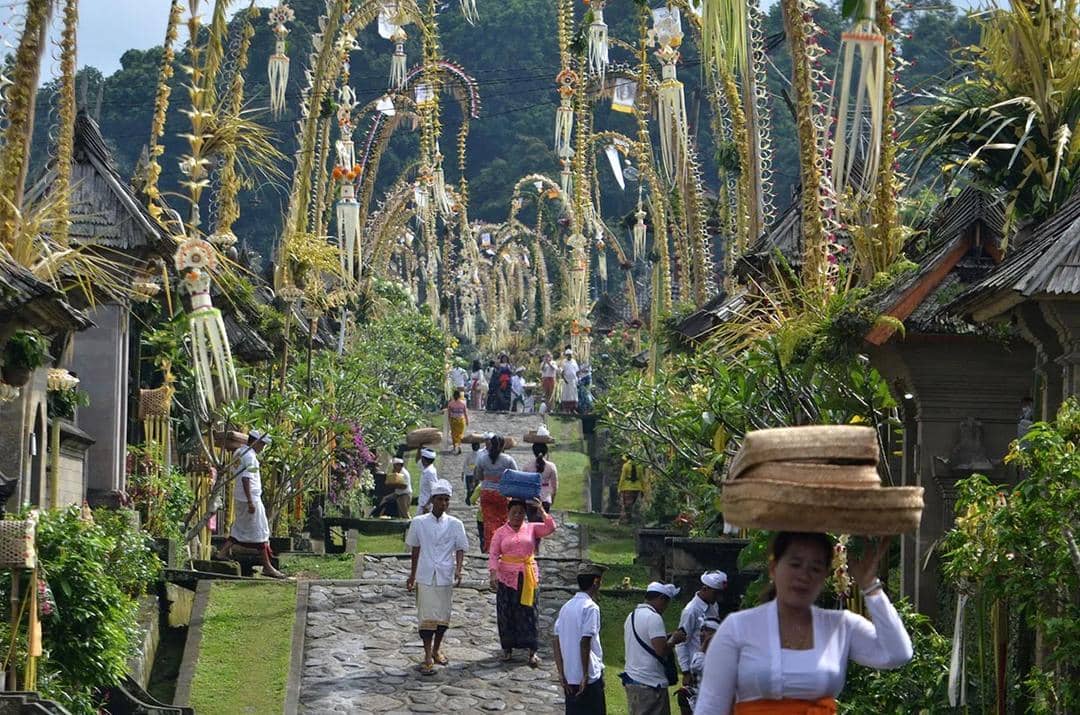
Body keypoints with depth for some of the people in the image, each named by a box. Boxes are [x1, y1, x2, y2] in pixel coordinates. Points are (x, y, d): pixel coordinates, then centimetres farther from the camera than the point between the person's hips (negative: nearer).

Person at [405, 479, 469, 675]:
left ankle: (436, 650, 28)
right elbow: (415, 550, 8)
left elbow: (460, 549, 3)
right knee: (427, 616, -6)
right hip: (425, 576, -1)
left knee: (443, 616, 9)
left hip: (446, 577, 1)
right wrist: (412, 576, 12)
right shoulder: (419, 523, 0)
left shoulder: (455, 524, 1)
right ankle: (428, 657, -2)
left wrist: (458, 569, -14)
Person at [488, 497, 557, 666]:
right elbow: (493, 554, -3)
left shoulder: (532, 529, 6)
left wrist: (541, 510, -13)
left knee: (530, 612, -1)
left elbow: (550, 528, -7)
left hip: (528, 577, 0)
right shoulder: (500, 532, 3)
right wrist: (493, 574, -16)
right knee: (506, 614, 4)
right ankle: (507, 649, 17)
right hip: (507, 577, 0)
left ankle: (532, 651, 3)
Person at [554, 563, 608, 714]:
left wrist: (561, 674, 6)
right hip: (590, 679, -7)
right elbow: (585, 643, -18)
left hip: (570, 679, 7)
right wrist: (586, 675, -14)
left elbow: (557, 643, 7)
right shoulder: (590, 607, -12)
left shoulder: (566, 607, 10)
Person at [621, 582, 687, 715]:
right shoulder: (654, 617, -15)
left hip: (631, 680, 9)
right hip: (651, 684, -9)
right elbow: (661, 650, -23)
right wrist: (674, 639, -2)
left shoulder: (631, 616, 14)